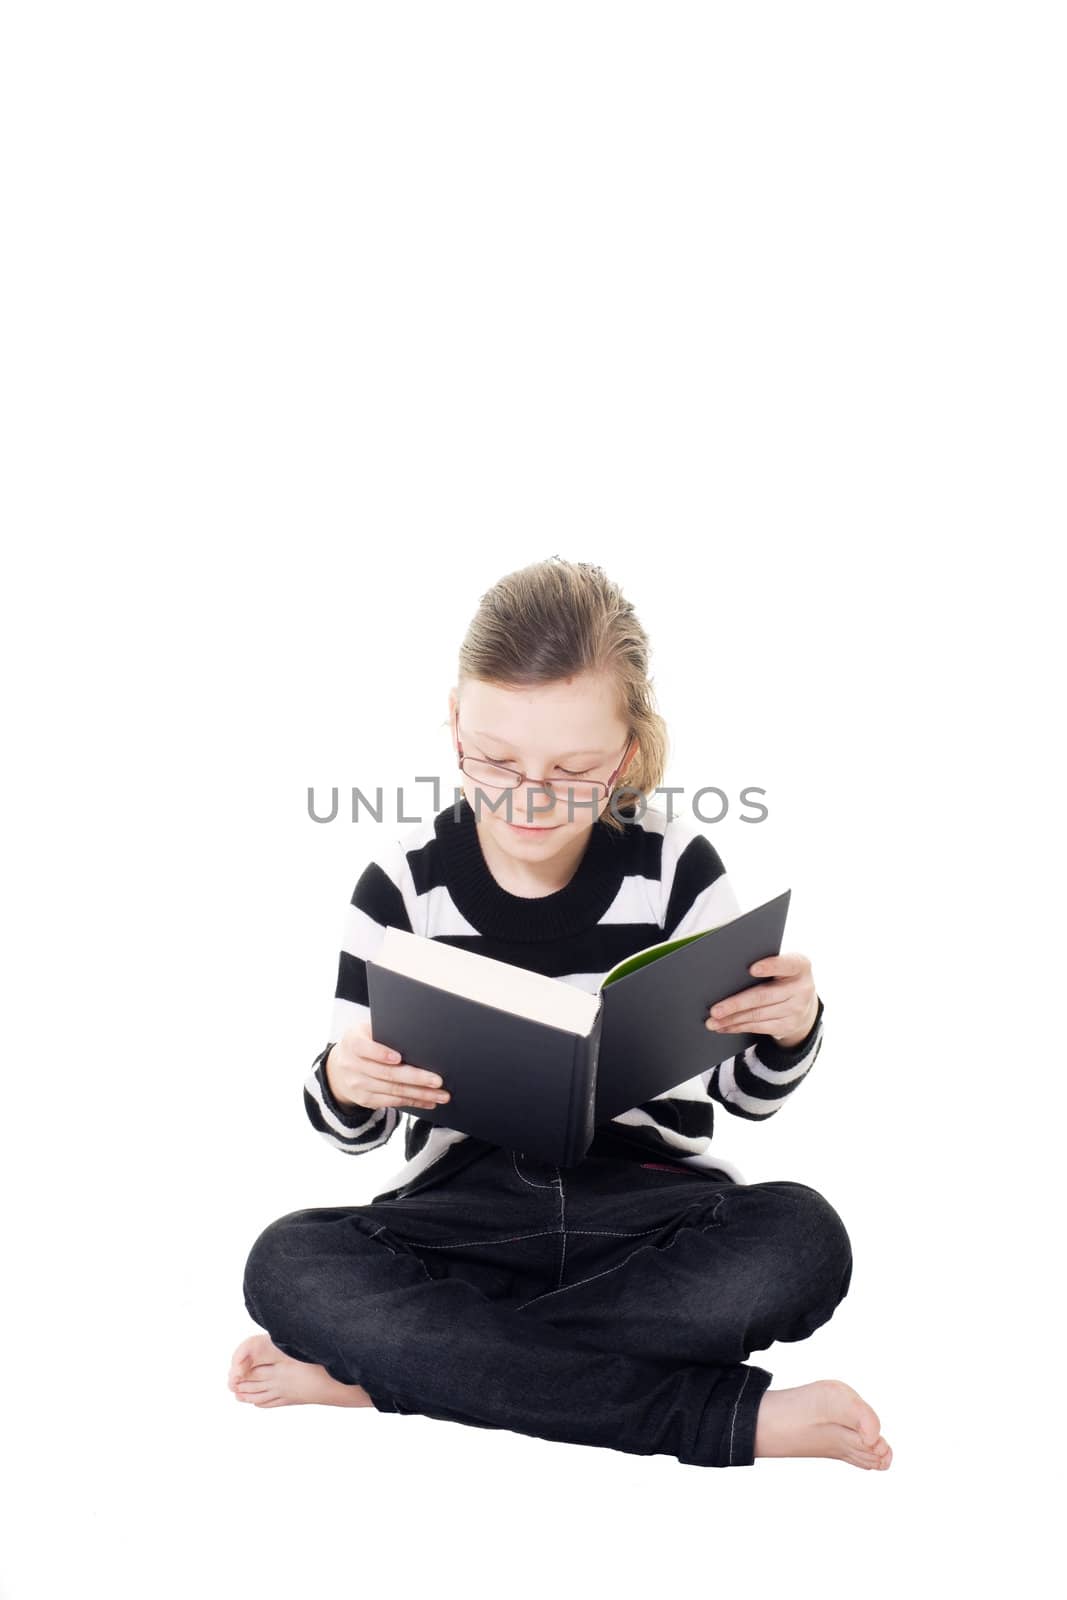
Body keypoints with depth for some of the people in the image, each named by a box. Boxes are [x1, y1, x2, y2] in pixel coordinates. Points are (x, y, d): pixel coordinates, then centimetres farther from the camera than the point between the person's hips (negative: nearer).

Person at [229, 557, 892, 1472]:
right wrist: (346, 1085, -22)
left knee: (801, 1242, -31)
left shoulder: (675, 868, -3)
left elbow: (746, 1095, 4)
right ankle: (724, 1415, -28)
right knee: (287, 1266, -28)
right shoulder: (405, 883, -3)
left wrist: (788, 1032, -19)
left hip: (648, 1206, 0)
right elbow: (352, 1130, 2)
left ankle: (392, 1364, -23)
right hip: (465, 1213, 0)